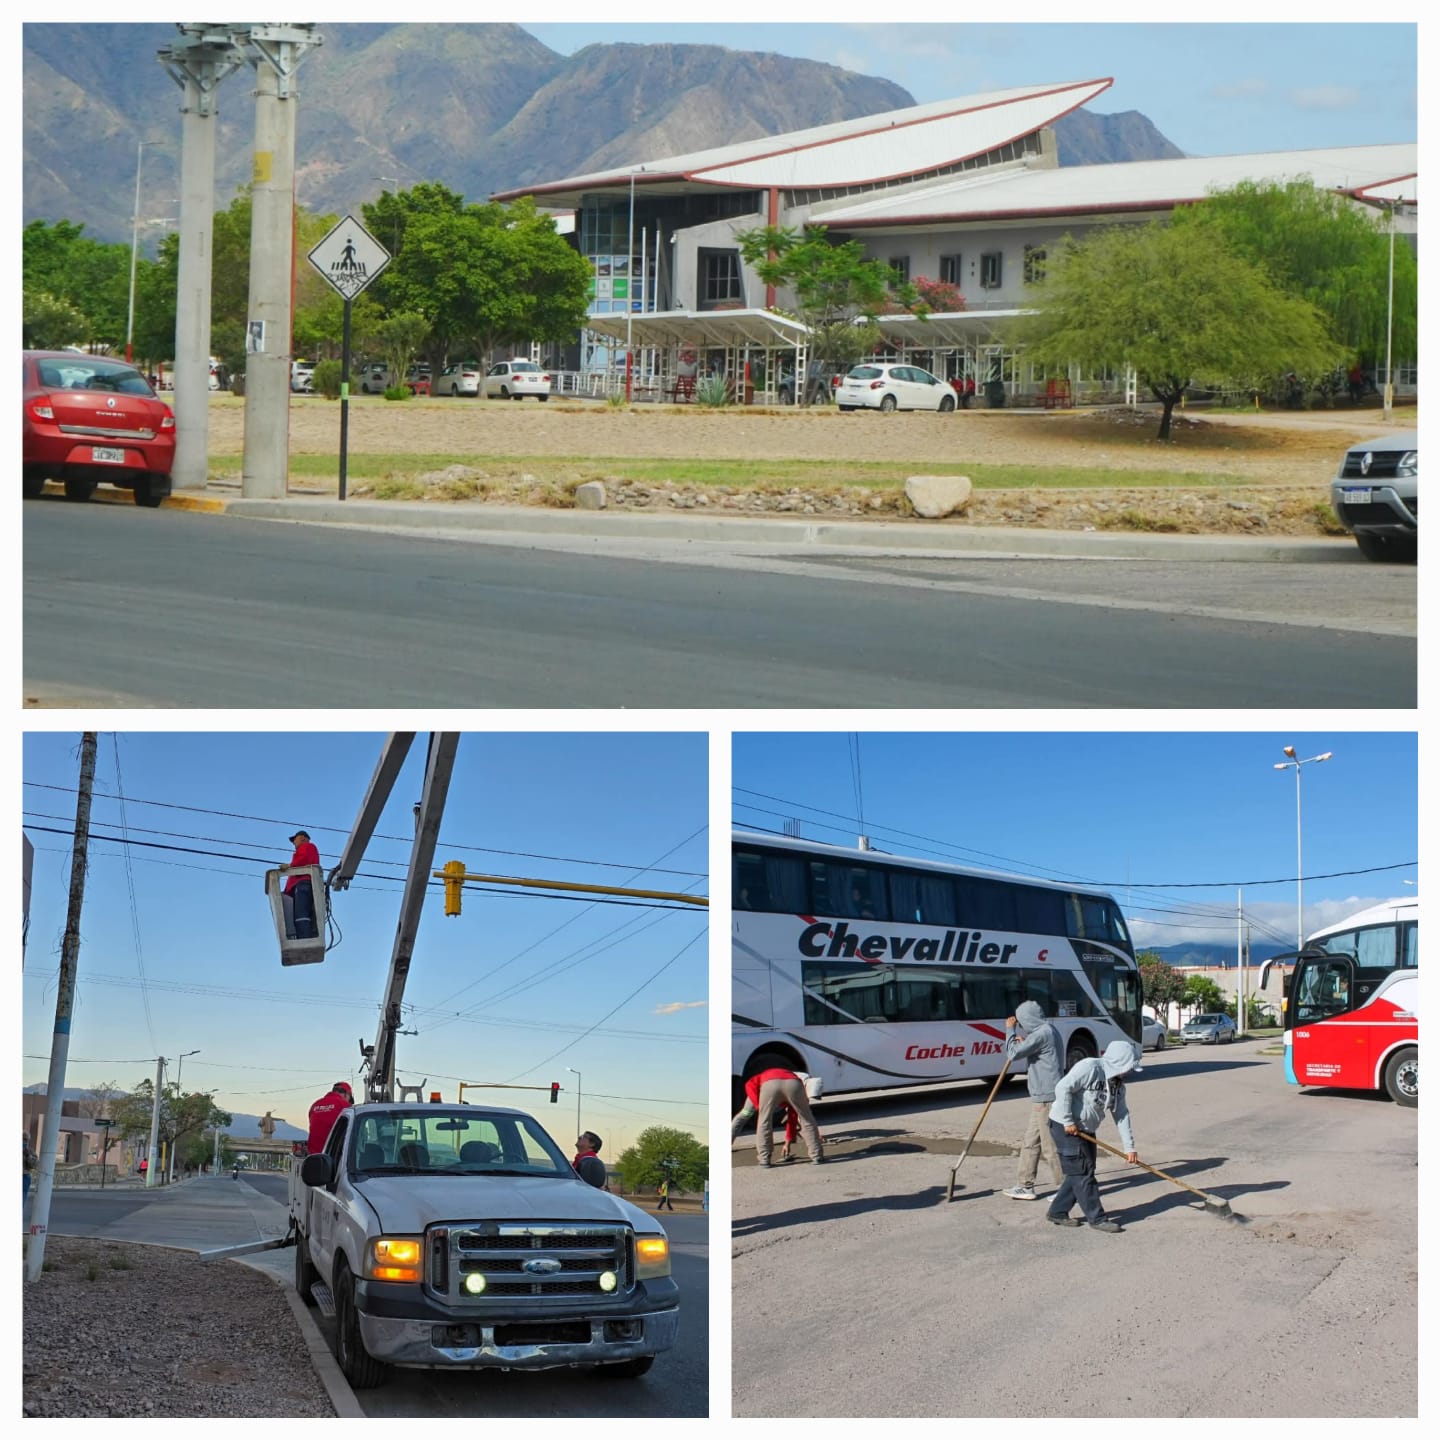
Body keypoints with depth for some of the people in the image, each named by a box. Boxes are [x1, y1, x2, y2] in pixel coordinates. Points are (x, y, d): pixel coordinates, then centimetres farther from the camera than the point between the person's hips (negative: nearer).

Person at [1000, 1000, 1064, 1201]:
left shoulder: (1042, 1034, -18)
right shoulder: (1047, 1031, 14)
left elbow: (1014, 1053, -20)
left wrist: (1010, 1030, -6)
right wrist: (1023, 1040, 11)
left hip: (1046, 1098, -10)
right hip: (1042, 1096, 10)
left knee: (1050, 1146, -4)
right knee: (1030, 1142, 14)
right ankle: (1025, 1186, 19)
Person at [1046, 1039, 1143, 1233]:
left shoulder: (1117, 1082, 6)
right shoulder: (1089, 1067, -21)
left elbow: (1122, 1115, 7)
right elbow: (1063, 1088, -27)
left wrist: (1129, 1147, 3)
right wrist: (1068, 1122, -23)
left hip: (1085, 1130, 9)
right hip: (1065, 1127, -9)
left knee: (1079, 1173, 11)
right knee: (1083, 1173, -6)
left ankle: (1057, 1212, 22)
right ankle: (1097, 1218, -1)